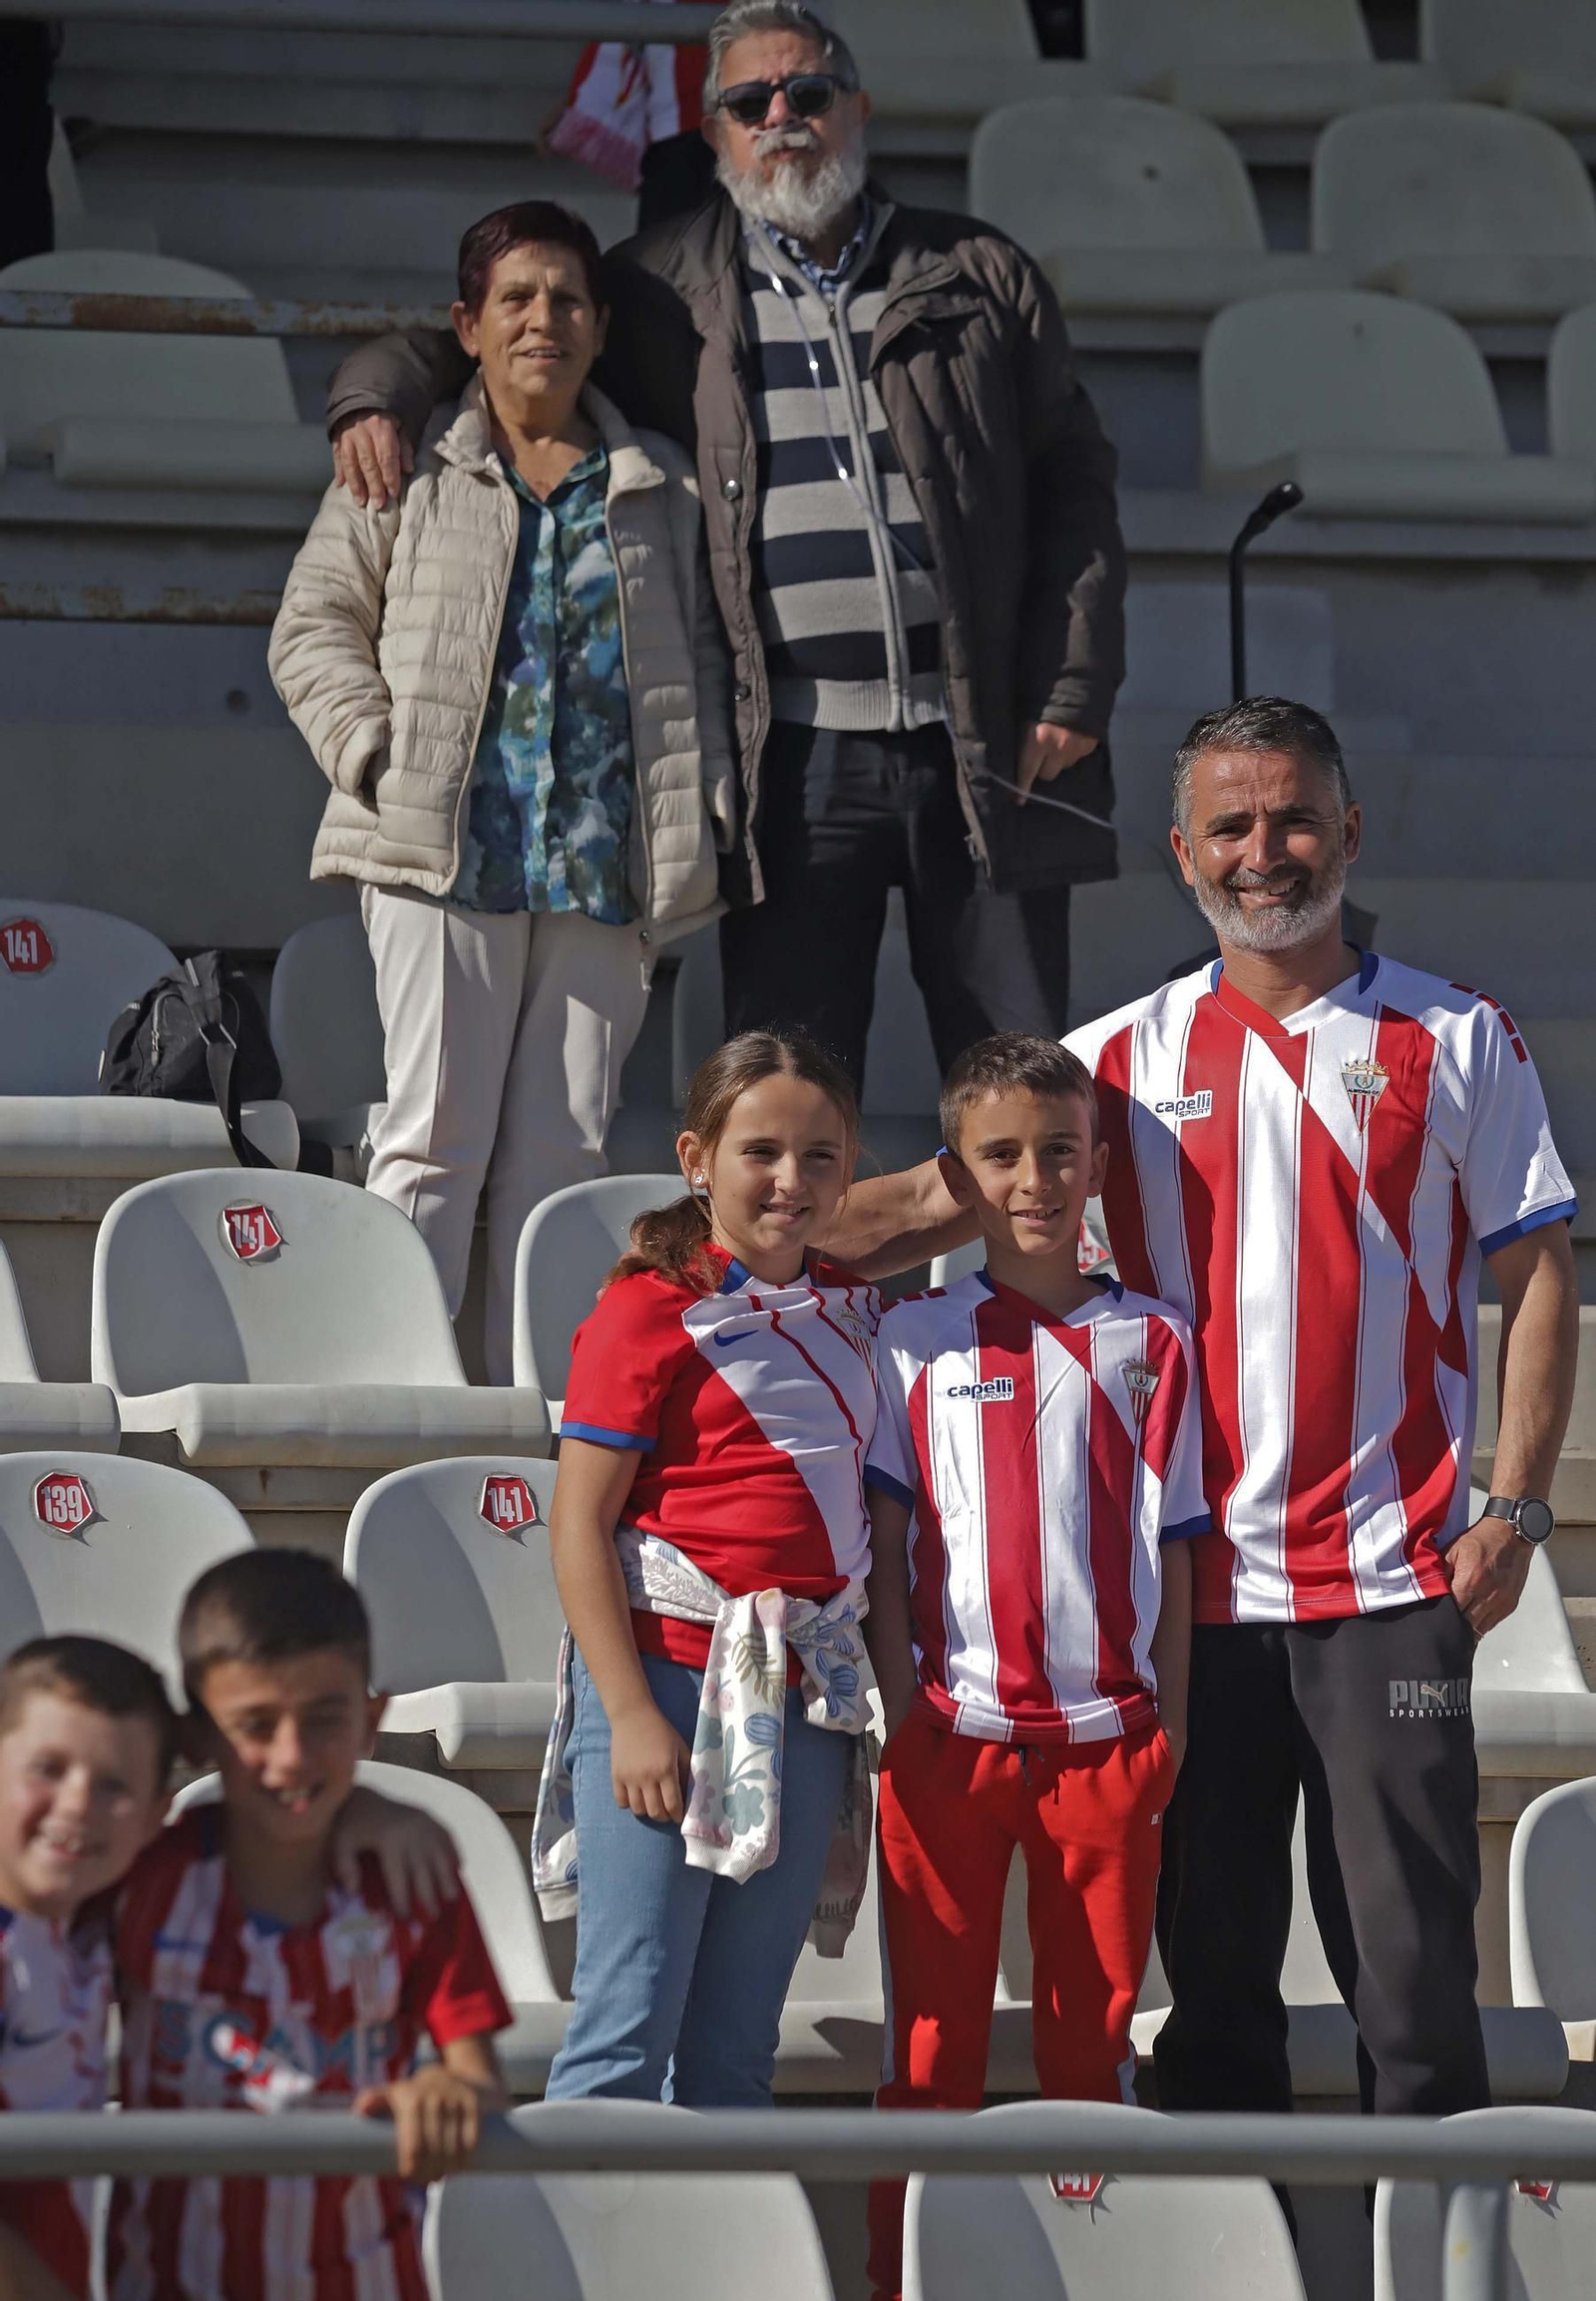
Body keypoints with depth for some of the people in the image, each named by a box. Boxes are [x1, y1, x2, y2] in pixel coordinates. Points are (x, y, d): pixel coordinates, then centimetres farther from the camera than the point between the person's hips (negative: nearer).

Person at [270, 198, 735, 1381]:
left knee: (565, 1152, 2)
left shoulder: (663, 488, 17)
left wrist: (707, 806, 4)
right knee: (436, 1139, -9)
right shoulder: (408, 475, 10)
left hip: (606, 864, 2)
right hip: (443, 848, -2)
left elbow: (703, 655, 17)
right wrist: (376, 754, -7)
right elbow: (316, 623, 8)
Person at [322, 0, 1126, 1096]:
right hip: (792, 748, 0)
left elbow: (1076, 485, 9)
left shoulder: (980, 275, 12)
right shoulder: (666, 294, 13)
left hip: (985, 744, 0)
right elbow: (479, 331, 24)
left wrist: (1073, 690, -1)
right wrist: (381, 388, 1)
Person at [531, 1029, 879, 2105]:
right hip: (669, 1680, -6)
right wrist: (632, 1715, -16)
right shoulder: (651, 1311, -7)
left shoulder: (848, 1310, 13)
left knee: (737, 2048, 10)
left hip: (808, 1696, 6)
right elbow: (579, 1527, -9)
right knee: (628, 2033, -8)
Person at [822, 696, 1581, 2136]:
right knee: (1211, 1948, 9)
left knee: (1412, 1948, -4)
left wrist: (1516, 1507, -5)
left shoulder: (1458, 1042, 3)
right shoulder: (1130, 1057, 8)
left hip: (1391, 1576, -2)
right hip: (1195, 1577, 2)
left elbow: (1537, 1275, 4)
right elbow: (939, 1202, 6)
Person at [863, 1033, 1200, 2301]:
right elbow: (887, 1535, 5)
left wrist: (1172, 1721, 3)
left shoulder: (1148, 1342, 6)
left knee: (1094, 2027, 6)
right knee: (935, 2028, 4)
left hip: (1107, 1733, 1)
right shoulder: (916, 1340, 5)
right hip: (952, 1725, 0)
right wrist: (896, 1692, -3)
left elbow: (1174, 1544, 7)